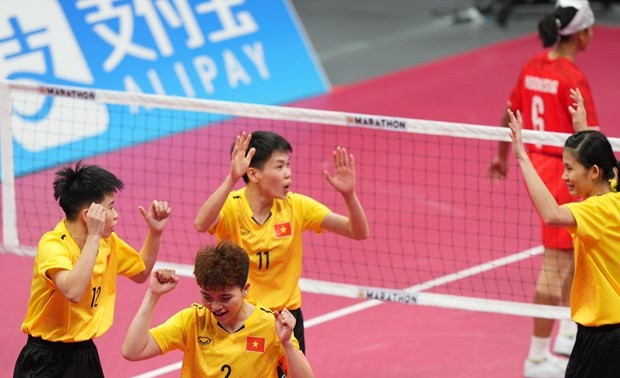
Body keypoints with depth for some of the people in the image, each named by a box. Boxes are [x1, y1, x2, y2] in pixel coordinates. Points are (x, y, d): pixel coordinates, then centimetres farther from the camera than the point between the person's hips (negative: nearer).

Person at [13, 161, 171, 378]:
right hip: (46, 361, -7)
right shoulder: (53, 245, -20)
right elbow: (73, 292, -37)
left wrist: (155, 231, 7)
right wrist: (93, 236, -31)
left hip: (85, 357, 7)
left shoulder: (107, 242, 4)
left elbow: (141, 273, 22)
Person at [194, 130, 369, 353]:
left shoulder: (296, 207, -6)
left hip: (287, 313, 3)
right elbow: (202, 224, -39)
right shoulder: (231, 206, -15)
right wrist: (232, 179, -49)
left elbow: (358, 232, -8)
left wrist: (348, 194, -26)